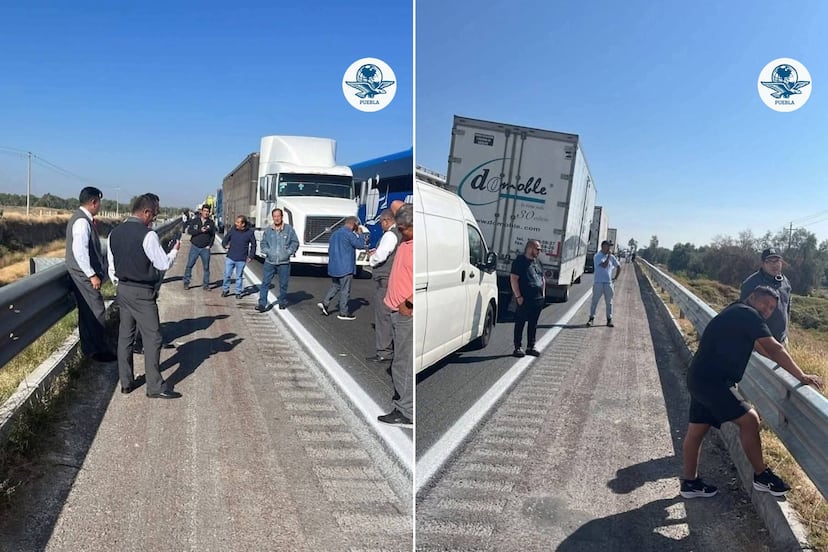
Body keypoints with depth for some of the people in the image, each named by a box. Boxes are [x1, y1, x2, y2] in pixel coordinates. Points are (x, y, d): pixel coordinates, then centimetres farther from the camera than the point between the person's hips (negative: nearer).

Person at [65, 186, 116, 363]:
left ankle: (90, 348, 26)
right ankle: (97, 350, 5)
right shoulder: (82, 221, -19)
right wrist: (92, 275, -22)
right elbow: (79, 251, -25)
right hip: (84, 275, -10)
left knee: (87, 312, 16)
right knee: (96, 312, -4)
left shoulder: (83, 218, 12)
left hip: (83, 275, 10)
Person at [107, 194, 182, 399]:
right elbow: (163, 264, -14)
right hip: (142, 293, -8)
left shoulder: (115, 233, 5)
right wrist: (175, 250, 4)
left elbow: (111, 262, 14)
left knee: (125, 336, 14)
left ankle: (126, 382, 22)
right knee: (152, 337, -1)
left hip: (122, 289, 8)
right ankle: (155, 386, 3)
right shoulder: (147, 235, -18)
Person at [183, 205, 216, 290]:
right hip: (195, 247, -1)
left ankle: (206, 284, 14)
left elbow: (213, 235, 6)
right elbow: (189, 231, -8)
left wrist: (210, 245, -3)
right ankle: (186, 282, 13)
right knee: (189, 265, 2)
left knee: (206, 267, 5)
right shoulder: (195, 220, 0)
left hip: (205, 248, 1)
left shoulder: (211, 223, 3)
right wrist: (200, 230, -19)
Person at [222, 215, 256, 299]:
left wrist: (251, 256, 0)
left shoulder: (249, 232, -7)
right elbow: (226, 238, 12)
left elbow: (253, 245, 4)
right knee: (227, 275, 6)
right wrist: (225, 244, -8)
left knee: (239, 277, 9)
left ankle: (238, 292, 22)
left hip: (241, 260, -2)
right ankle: (225, 290, 24)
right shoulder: (233, 229, -2)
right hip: (230, 257, 2)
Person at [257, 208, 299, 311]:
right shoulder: (268, 230, 5)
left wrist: (288, 252, -7)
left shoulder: (289, 229, -1)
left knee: (283, 284, 9)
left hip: (284, 262, -1)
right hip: (270, 262, 1)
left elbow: (295, 242, 4)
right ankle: (262, 303, 0)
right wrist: (267, 252, -1)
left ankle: (282, 301, 26)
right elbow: (263, 243, 16)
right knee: (265, 283, -3)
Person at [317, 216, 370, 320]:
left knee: (335, 286, 19)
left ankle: (325, 303, 5)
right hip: (345, 268, -8)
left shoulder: (335, 233, 13)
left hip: (333, 267, 8)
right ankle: (343, 313, 7)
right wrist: (359, 234, 2)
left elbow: (330, 250, 20)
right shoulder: (349, 234, -14)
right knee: (345, 290, 1)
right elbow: (360, 245, -9)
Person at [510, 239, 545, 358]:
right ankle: (517, 348, 6)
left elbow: (543, 278, 25)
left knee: (533, 324, 12)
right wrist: (518, 296, -17)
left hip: (538, 299, 7)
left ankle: (531, 347, 21)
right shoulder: (519, 261, -8)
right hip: (524, 299, -7)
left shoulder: (537, 262, 16)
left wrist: (543, 293, 15)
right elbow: (513, 279, -14)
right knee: (520, 324, 0)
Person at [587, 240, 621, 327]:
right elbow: (604, 265, -19)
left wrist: (615, 278, 15)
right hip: (598, 282, -4)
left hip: (608, 282, 4)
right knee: (595, 300, -1)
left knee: (609, 302, 6)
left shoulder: (611, 257, 9)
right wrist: (608, 256, -12)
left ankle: (609, 320, 12)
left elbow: (618, 266, 20)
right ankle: (591, 318, 5)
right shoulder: (597, 256, -5)